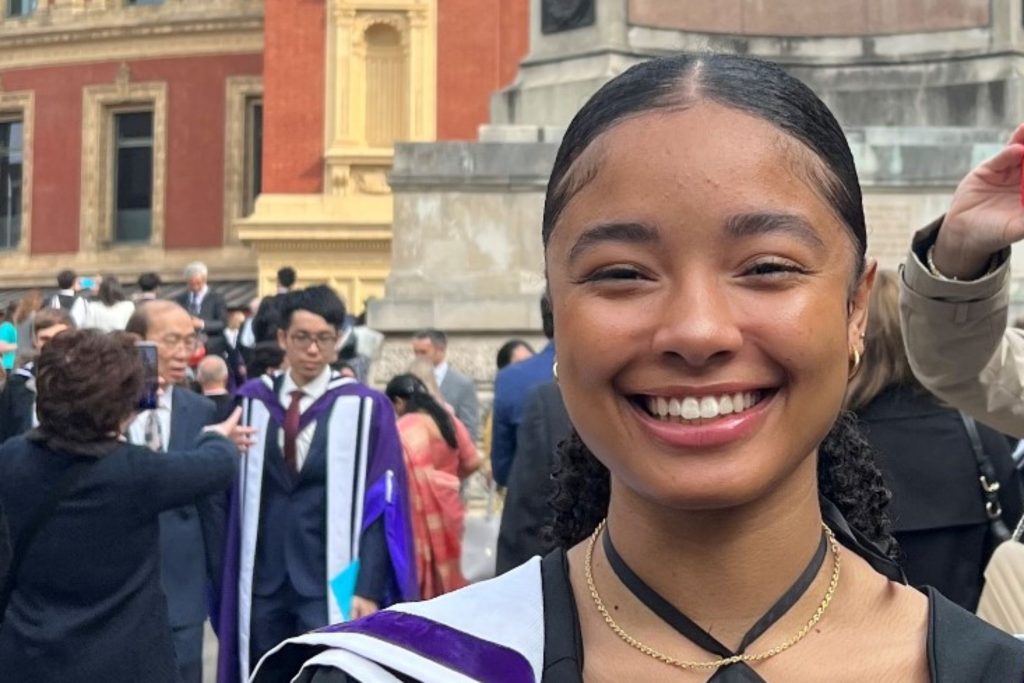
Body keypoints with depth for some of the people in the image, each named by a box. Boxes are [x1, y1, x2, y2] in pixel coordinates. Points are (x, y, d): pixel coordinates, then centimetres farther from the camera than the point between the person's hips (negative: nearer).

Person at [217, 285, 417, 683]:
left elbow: (380, 508, -7)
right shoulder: (253, 402, 5)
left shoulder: (364, 408, -6)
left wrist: (368, 589, -12)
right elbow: (238, 498, 7)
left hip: (331, 585, -3)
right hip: (263, 583, 4)